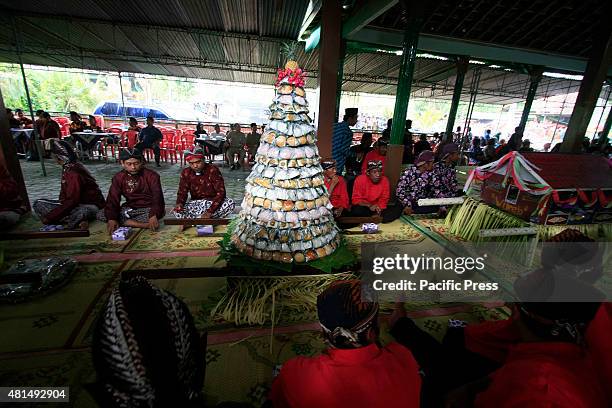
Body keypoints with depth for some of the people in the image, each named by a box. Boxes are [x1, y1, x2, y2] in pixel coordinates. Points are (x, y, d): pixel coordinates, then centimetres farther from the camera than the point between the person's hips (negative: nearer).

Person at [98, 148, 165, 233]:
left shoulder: (152, 176, -12)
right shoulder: (118, 178, 0)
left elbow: (157, 197, -22)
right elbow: (112, 199, -6)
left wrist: (153, 215, -40)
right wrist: (111, 218, -24)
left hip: (149, 208, -5)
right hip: (130, 208, 5)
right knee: (100, 215, -14)